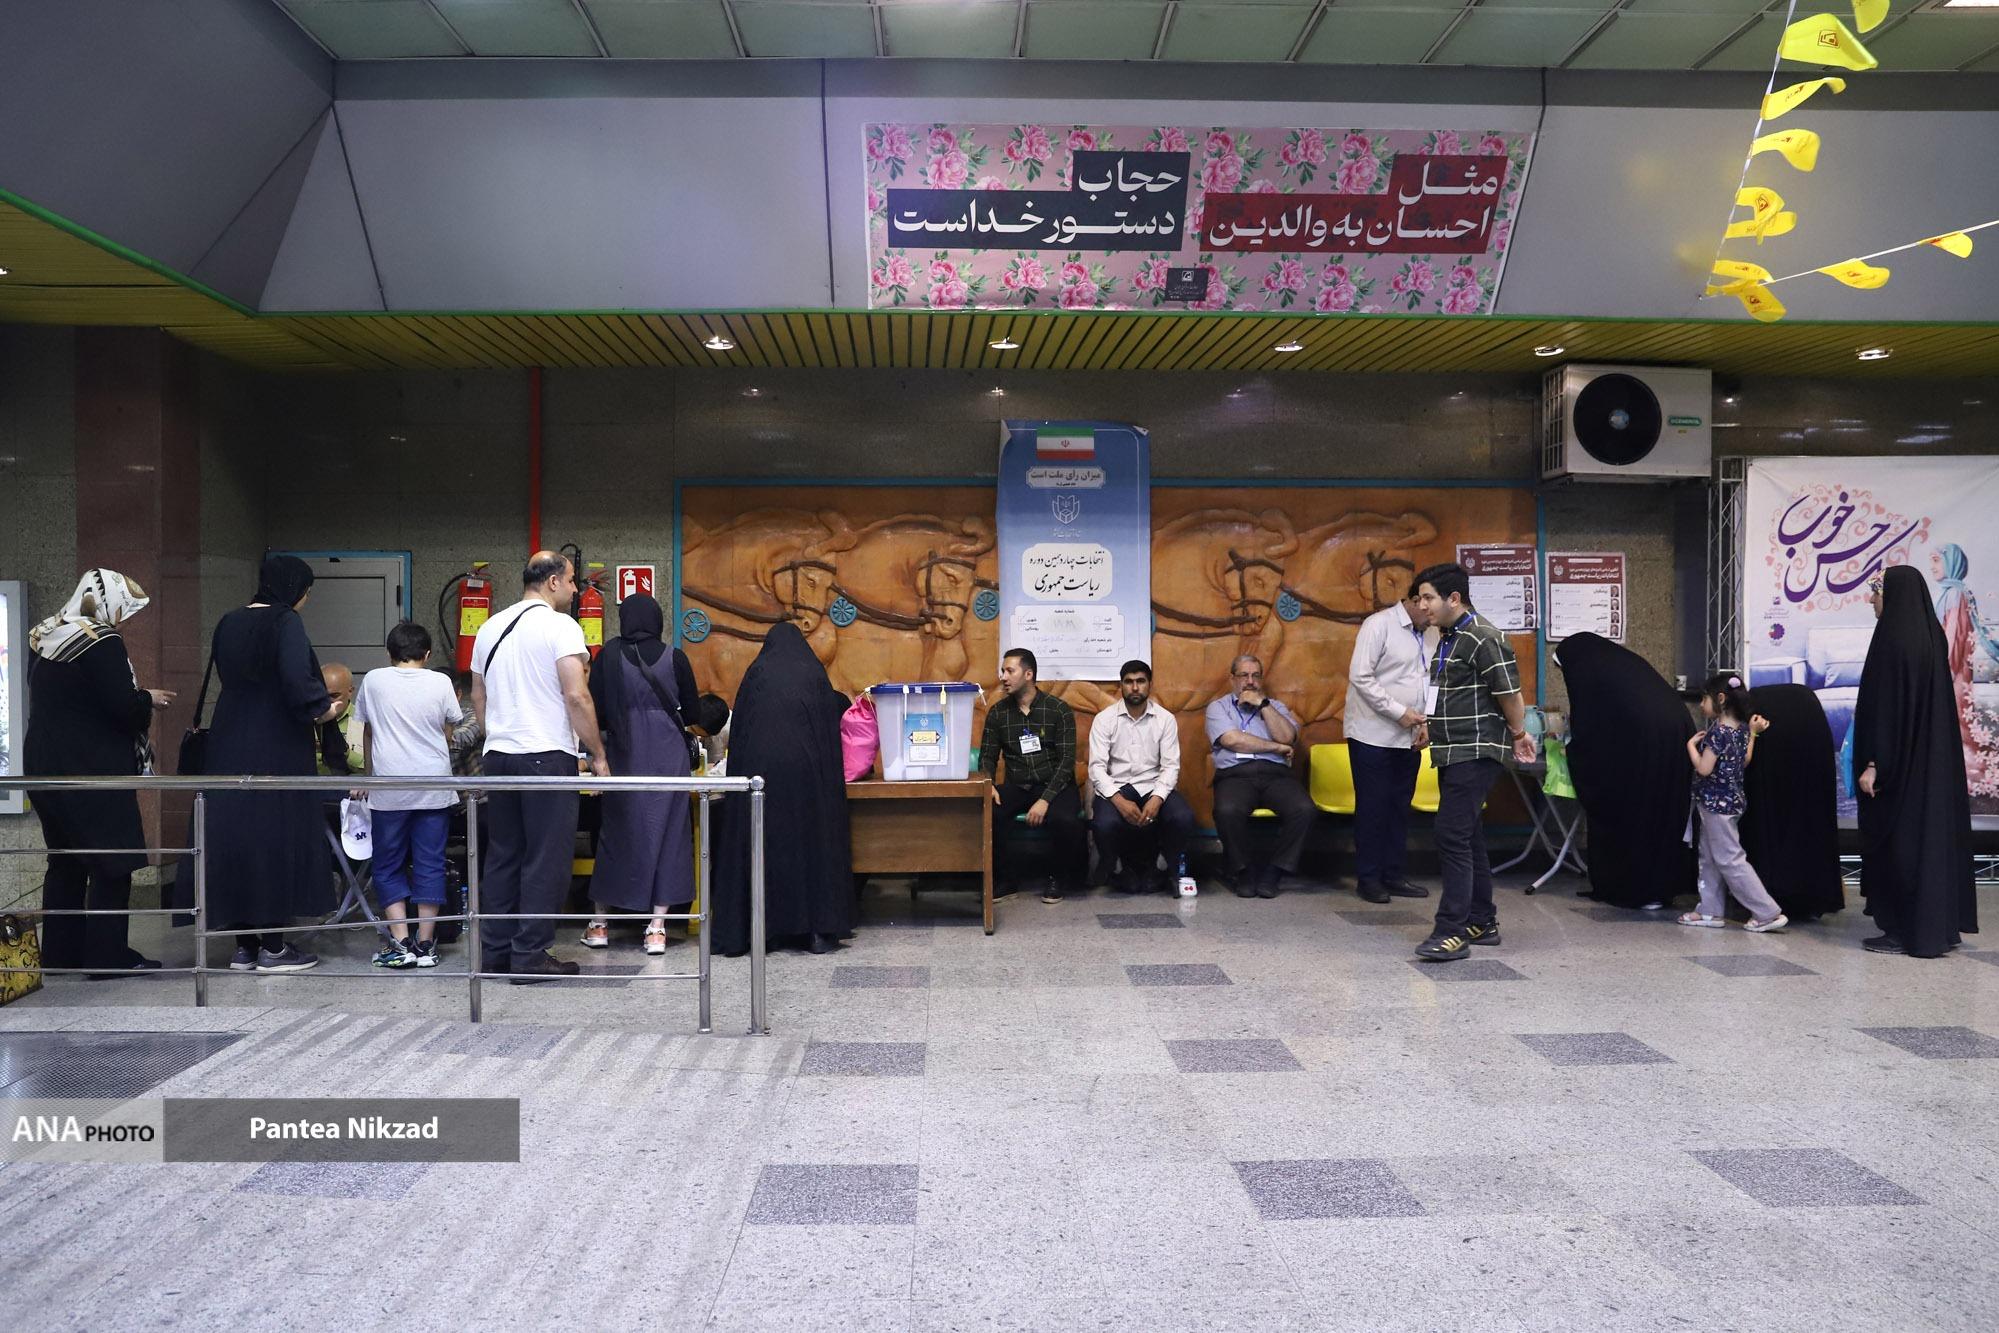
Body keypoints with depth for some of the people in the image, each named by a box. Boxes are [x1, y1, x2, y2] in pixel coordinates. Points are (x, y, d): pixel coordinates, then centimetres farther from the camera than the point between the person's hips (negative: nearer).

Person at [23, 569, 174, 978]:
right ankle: (107, 955, 3)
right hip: (92, 771, -8)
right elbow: (123, 708, -20)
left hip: (45, 766, 8)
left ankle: (61, 950, 22)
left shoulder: (42, 638, 9)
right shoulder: (101, 642, -17)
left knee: (64, 860, 16)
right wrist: (148, 699, 0)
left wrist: (132, 697, 15)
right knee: (110, 864, 0)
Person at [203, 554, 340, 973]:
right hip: (277, 749, -7)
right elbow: (296, 679, -26)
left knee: (235, 835, 10)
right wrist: (322, 707, -8)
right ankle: (273, 947, 5)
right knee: (277, 836, 0)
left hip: (230, 748, 7)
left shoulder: (229, 623, 11)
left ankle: (244, 946, 16)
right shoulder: (285, 622, -12)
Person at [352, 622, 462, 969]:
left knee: (389, 866, 9)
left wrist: (368, 773, 27)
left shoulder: (373, 680, 2)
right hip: (433, 786, 0)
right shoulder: (440, 683, 0)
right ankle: (426, 945, 6)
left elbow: (366, 733, 13)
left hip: (388, 788, 0)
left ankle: (401, 944, 1)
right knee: (430, 863, 6)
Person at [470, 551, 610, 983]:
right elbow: (576, 696, -15)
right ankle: (530, 957, 1)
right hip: (547, 754, -7)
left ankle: (494, 951, 18)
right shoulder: (560, 626, -9)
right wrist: (598, 754, -9)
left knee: (503, 855, 14)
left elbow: (478, 696, 19)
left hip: (497, 754, 7)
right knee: (546, 859, -1)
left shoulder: (490, 627, 14)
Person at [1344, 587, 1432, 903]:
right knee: (1373, 806, 0)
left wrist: (1424, 722, 4)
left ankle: (1392, 875, 20)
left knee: (1399, 806, 10)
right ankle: (1368, 877, 10)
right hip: (1374, 735, -7)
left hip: (1408, 738, 7)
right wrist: (1399, 712, -16)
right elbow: (1360, 676, -17)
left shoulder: (1427, 634, 10)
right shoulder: (1380, 625, -11)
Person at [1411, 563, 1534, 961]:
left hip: (1475, 755, -10)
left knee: (1452, 836, -13)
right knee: (1468, 838, 15)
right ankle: (1482, 922, 25)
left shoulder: (1483, 638, -17)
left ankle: (1451, 932, -10)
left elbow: (1510, 693, -16)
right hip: (1453, 753, 10)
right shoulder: (1448, 638, 14)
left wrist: (1518, 734, -2)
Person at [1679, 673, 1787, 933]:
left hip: (1716, 803, -9)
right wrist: (1753, 733, 14)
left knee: (1729, 860, -4)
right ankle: (1712, 910, 20)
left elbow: (1703, 768, -24)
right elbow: (1745, 761, 13)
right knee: (1710, 859, 16)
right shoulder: (1741, 728, 4)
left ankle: (1768, 913, -3)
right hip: (1729, 800, 9)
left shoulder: (1718, 732, -21)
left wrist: (1692, 744, -10)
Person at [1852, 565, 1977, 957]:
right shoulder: (1931, 635, 10)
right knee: (1931, 834, 13)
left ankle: (1905, 931, 3)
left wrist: (1872, 763, -19)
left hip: (1899, 759, -9)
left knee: (1897, 841, -2)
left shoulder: (1892, 639, -17)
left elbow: (1884, 704, -21)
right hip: (1933, 759, 9)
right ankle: (1940, 927, 19)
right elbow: (1929, 702, 17)